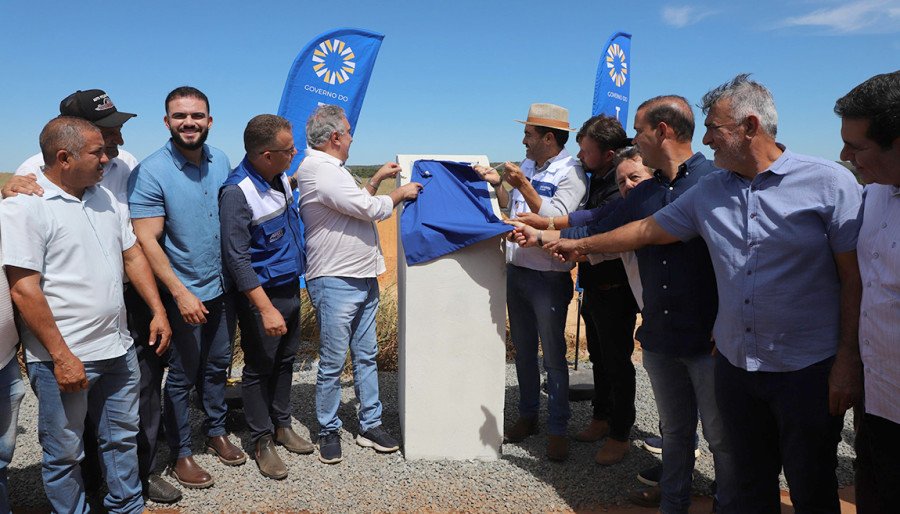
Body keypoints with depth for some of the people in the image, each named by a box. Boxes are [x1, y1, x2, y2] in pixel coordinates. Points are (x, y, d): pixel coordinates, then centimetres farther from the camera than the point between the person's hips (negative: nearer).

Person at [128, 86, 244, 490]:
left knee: (217, 366, 19)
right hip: (184, 295, -5)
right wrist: (181, 293, -22)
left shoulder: (221, 161, 2)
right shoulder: (150, 173, -16)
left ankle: (216, 433, 38)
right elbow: (147, 241, -18)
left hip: (223, 289, 5)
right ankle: (180, 455, 25)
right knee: (183, 376, 7)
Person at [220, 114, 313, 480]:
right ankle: (262, 441, 24)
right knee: (259, 369, 8)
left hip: (291, 287, 8)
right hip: (262, 295, -8)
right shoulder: (237, 192, -22)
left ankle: (282, 425, 36)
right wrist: (265, 309, -24)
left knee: (285, 361, 19)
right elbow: (237, 258, -22)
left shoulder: (281, 177, 2)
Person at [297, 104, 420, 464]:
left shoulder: (333, 168, 18)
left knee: (366, 356, 14)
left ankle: (370, 425, 24)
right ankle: (328, 431, 17)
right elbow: (368, 209, -17)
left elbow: (357, 204, 25)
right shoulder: (317, 169, -15)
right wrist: (400, 194, -1)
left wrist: (376, 180, 18)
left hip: (363, 278, 10)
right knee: (333, 363, 2)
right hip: (334, 282, -10)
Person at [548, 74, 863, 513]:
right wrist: (582, 245, 20)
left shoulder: (829, 182, -8)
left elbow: (856, 277, -8)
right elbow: (649, 229, 15)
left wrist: (848, 360, -10)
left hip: (808, 370, -4)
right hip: (735, 363, 4)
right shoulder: (709, 192, 6)